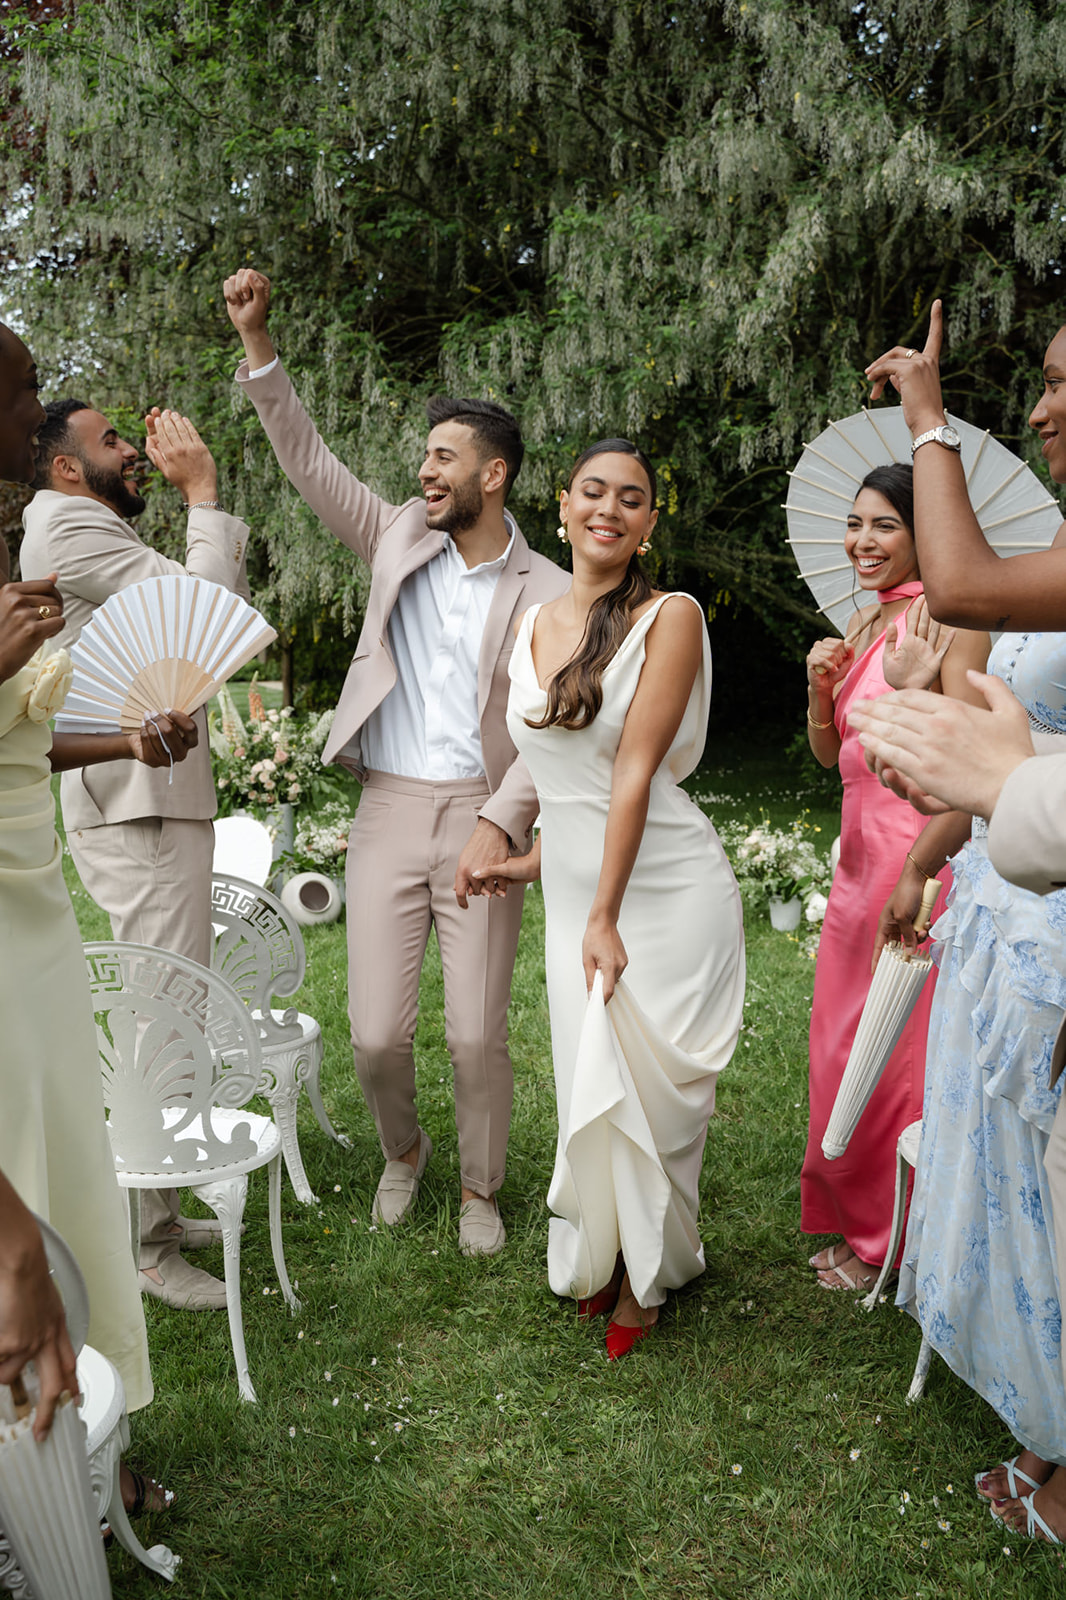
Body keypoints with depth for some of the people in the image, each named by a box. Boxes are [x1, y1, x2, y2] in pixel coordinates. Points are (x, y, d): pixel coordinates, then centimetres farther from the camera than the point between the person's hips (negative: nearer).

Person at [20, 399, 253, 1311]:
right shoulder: (67, 526, -9)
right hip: (136, 813, -11)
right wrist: (202, 491, -10)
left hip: (162, 801, 11)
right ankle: (143, 1248, 1)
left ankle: (155, 1211, 27)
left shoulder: (99, 534, 23)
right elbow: (206, 607, -18)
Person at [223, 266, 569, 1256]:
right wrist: (255, 341, 2)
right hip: (387, 812, 2)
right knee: (376, 1035, 1)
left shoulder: (548, 593, -1)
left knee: (477, 1035, 2)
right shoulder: (401, 541, 9)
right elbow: (307, 461, 8)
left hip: (480, 815, -2)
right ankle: (401, 1151, 34)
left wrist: (498, 823, -17)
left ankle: (479, 1189, 29)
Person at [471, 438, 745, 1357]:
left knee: (649, 1090, 7)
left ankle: (645, 1279, 30)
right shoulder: (532, 626, 7)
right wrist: (538, 862, 13)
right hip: (574, 888, 5)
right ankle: (599, 1257, 36)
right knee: (588, 1083, 14)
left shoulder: (671, 618, -12)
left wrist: (604, 915, -18)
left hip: (663, 890, -5)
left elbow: (635, 771, -17)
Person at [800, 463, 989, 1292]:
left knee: (899, 1051, 1)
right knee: (845, 1043, 16)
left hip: (923, 849, -9)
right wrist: (820, 687, -1)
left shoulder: (947, 617, -13)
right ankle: (856, 1221, 34)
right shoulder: (863, 623, 14)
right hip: (860, 851, 9)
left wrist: (919, 872, -24)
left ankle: (894, 1244, 21)